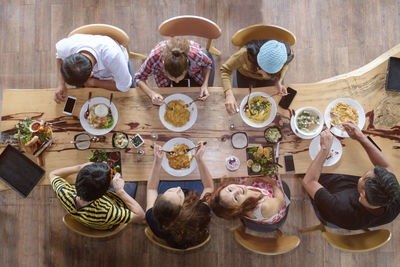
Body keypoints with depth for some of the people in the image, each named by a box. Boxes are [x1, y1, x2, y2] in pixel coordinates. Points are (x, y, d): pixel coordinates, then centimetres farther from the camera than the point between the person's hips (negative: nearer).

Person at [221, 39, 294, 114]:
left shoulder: (287, 54, -40)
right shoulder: (246, 53, -48)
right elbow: (225, 69, -36)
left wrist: (278, 82, -30)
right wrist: (229, 94, -50)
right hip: (245, 74, -1)